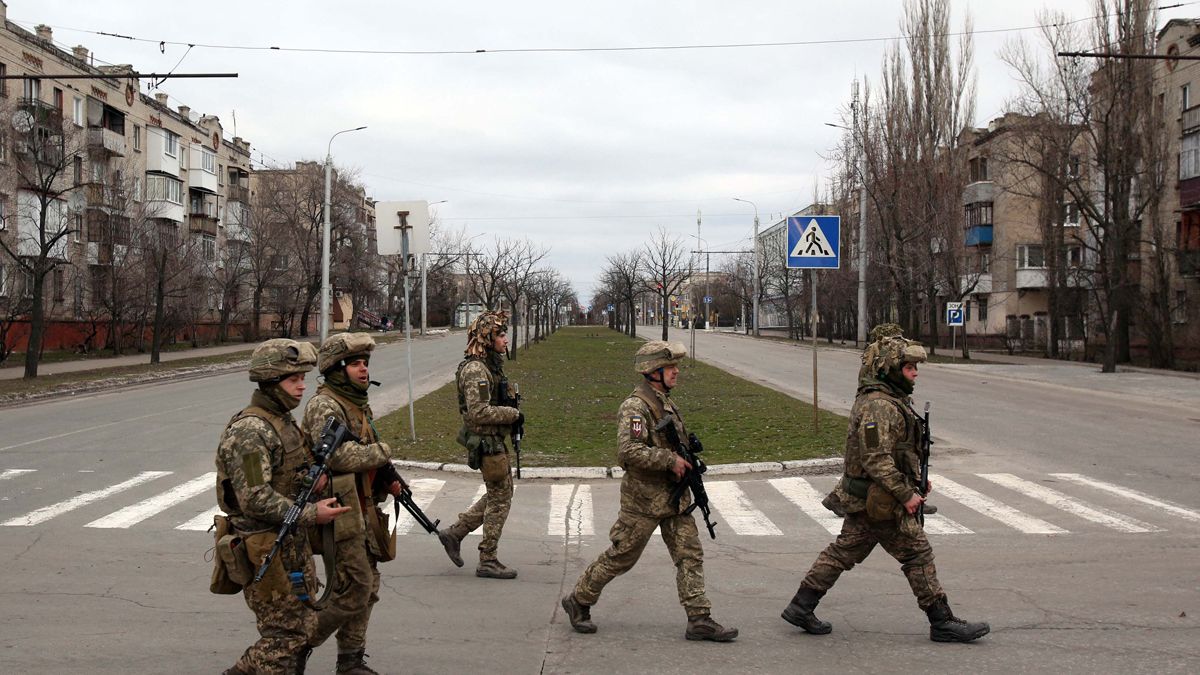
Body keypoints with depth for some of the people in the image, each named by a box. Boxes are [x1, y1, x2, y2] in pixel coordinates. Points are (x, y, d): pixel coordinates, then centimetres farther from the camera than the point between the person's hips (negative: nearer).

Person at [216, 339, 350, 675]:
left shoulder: (284, 421, 12)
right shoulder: (249, 431, -19)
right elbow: (255, 499, -25)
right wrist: (311, 514, -22)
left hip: (294, 546, 9)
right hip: (265, 553, -9)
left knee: (303, 628, 14)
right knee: (284, 635, -3)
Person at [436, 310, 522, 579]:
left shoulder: (490, 364, 11)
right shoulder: (475, 370, -20)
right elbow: (479, 412, -28)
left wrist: (511, 415, 9)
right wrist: (513, 414, -18)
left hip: (494, 441, 10)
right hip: (488, 442, -10)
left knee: (498, 494, 19)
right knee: (499, 499, -1)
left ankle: (454, 533, 25)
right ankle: (487, 561, 9)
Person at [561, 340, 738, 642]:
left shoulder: (666, 403, 13)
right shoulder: (636, 406, -17)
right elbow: (628, 450, -29)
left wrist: (687, 456, 10)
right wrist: (670, 459, -25)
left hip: (675, 497, 8)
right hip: (644, 500, -8)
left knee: (690, 555, 2)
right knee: (620, 557, 4)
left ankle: (699, 620, 4)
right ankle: (578, 601, 22)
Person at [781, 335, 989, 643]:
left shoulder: (892, 400, 14)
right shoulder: (878, 407, -21)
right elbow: (877, 460, -26)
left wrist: (917, 477, 15)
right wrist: (906, 495, -20)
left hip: (861, 499, 10)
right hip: (881, 502, -10)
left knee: (844, 551, 14)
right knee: (918, 553, -1)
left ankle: (801, 606, 18)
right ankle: (942, 623, 8)